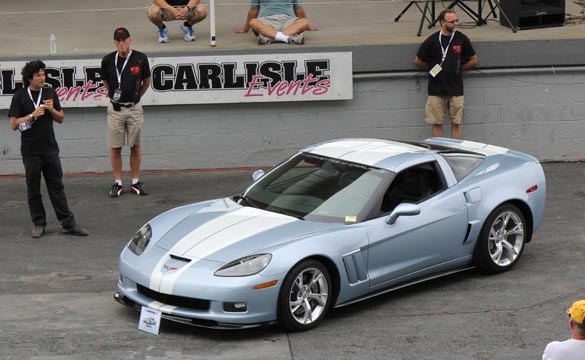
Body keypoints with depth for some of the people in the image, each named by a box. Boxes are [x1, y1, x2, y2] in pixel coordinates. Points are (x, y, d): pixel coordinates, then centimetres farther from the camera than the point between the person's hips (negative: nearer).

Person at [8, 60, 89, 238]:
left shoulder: (50, 93, 6)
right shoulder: (20, 96, -5)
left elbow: (61, 118, 11)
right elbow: (14, 124, -7)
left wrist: (51, 109, -8)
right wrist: (33, 115, -18)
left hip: (50, 148, 3)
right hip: (31, 151, -3)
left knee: (57, 187, 5)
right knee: (33, 190, 5)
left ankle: (68, 224, 6)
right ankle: (39, 224, 16)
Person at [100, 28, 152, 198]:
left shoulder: (140, 58, -4)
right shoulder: (108, 60, -4)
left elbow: (147, 80, 12)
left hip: (134, 108, 0)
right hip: (115, 108, 0)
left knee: (135, 146, 6)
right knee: (115, 147, 3)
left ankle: (136, 182, 16)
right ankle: (118, 182, 13)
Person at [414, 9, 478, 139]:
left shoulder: (462, 39, 0)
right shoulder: (432, 40, -5)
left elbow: (473, 60, 11)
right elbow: (418, 61, 6)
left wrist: (458, 68, 8)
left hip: (456, 89, 1)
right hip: (436, 89, -1)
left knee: (456, 123, 5)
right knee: (437, 123, 3)